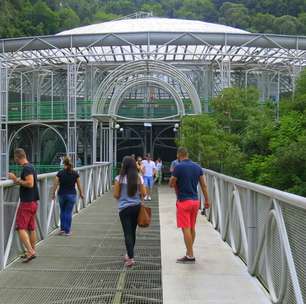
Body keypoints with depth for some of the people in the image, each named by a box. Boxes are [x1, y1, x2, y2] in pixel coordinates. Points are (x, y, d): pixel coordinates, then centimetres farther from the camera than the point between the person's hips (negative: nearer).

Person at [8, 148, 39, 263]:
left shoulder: (26, 168, -16)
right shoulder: (31, 167, 14)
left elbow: (30, 183, -26)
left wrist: (16, 180, -17)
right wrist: (18, 180, 21)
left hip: (26, 202, -10)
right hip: (33, 202, 10)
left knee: (21, 228, -9)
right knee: (31, 228, 15)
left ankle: (30, 251, -16)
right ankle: (32, 251, 21)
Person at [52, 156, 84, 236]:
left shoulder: (60, 173, -7)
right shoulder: (75, 173, -4)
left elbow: (55, 184, -5)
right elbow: (79, 185, 2)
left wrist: (53, 193, 7)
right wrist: (81, 193, 15)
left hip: (62, 194, 0)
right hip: (72, 195, 0)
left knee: (62, 212, 17)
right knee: (68, 212, 5)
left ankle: (62, 229, 14)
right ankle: (67, 231, 7)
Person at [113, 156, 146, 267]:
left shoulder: (120, 178, -9)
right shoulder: (139, 178, -2)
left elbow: (116, 195, -7)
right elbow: (144, 193, 0)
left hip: (124, 208, -3)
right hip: (137, 207, 3)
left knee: (128, 233, -1)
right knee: (132, 232, 17)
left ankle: (130, 258, -9)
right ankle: (129, 254, 31)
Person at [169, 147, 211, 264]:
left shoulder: (178, 167, -12)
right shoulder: (197, 167, 6)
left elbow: (171, 184, -7)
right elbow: (204, 185, 8)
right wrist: (207, 200, 13)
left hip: (184, 201, -6)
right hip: (195, 201, 6)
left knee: (186, 229, -3)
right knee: (192, 228, 14)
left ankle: (190, 256, -3)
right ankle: (189, 252, 24)